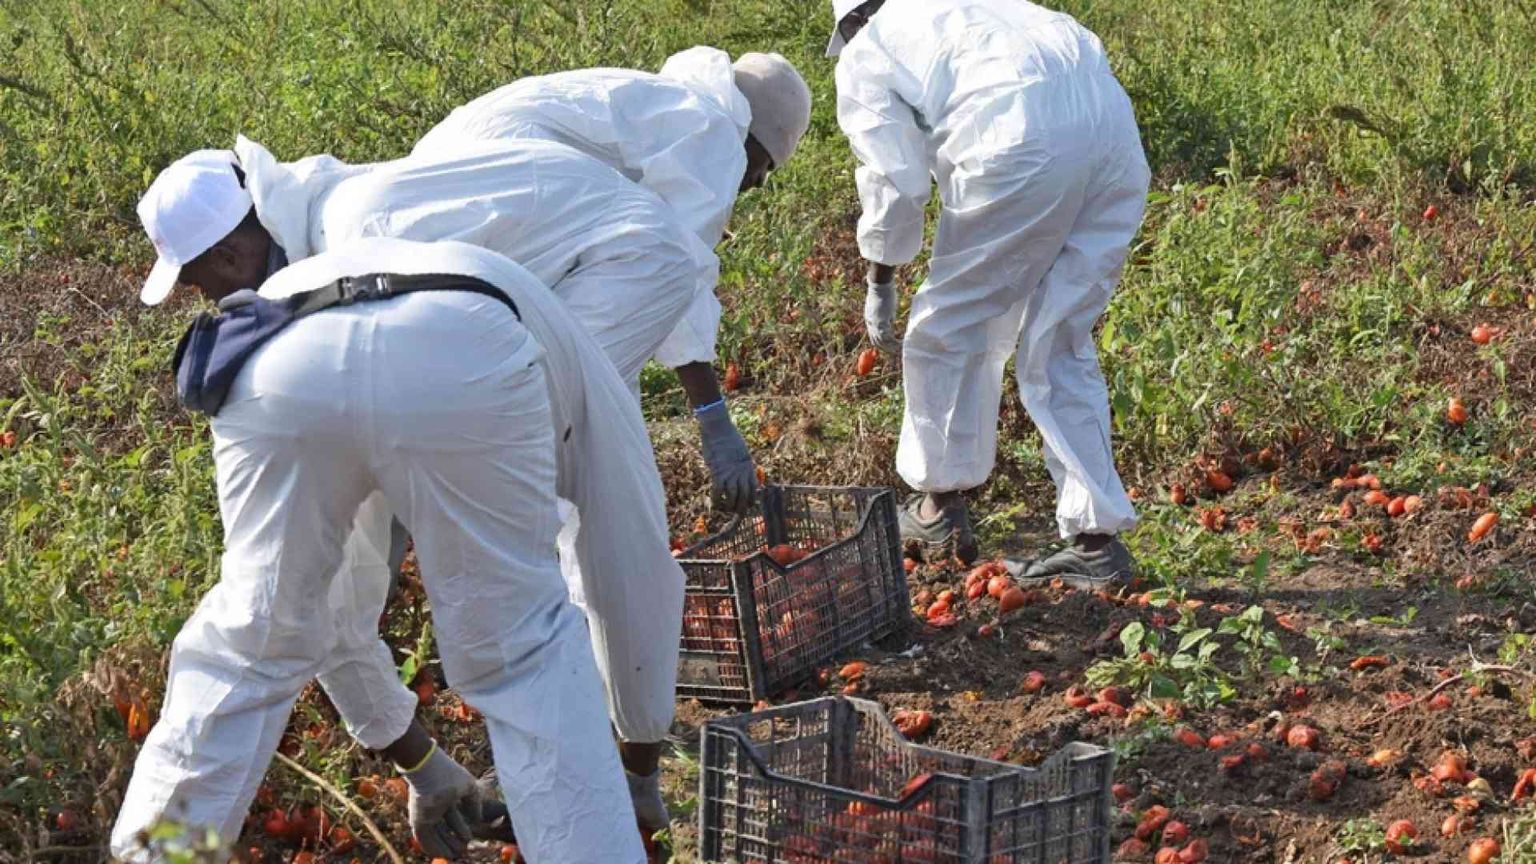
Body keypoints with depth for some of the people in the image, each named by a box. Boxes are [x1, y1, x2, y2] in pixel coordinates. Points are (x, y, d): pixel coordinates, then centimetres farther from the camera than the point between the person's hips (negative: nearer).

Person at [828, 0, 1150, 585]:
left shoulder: (864, 56, 19)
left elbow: (894, 179, 7)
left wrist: (880, 284, 21)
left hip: (1026, 148, -6)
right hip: (1114, 128, 7)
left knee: (949, 328, 14)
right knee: (1061, 347, 16)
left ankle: (941, 504, 28)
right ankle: (1096, 540, 13)